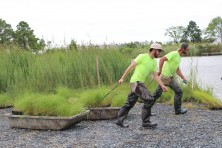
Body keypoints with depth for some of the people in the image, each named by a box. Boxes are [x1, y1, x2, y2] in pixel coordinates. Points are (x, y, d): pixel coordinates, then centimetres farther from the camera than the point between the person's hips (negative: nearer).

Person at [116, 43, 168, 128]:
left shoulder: (154, 62, 13)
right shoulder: (142, 56, -9)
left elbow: (155, 76, 11)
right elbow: (131, 67, -8)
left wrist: (162, 86, -1)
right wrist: (122, 78, -10)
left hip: (140, 83, 8)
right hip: (136, 82, -8)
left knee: (129, 104, 11)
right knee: (148, 99, -13)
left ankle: (119, 121, 18)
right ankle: (145, 122, -6)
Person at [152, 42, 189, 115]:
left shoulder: (179, 57, 16)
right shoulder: (174, 54, -14)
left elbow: (177, 70, 20)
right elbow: (162, 59, -22)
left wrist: (184, 78, 13)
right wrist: (160, 71, -24)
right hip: (167, 77, -9)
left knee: (157, 94, 10)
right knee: (178, 92, 0)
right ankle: (178, 110, 11)